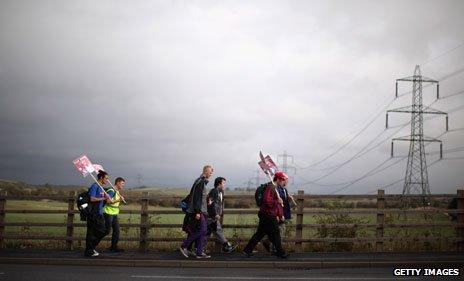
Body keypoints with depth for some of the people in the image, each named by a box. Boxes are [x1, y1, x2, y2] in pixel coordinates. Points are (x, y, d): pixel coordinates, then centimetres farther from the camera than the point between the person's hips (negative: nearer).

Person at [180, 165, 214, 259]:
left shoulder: (203, 182, 18)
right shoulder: (200, 182, -13)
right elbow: (197, 198, -20)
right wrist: (197, 211, -23)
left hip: (201, 211, 10)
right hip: (198, 212, -10)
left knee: (203, 230, 7)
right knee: (201, 229, -11)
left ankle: (200, 252, 8)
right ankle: (184, 246, -2)